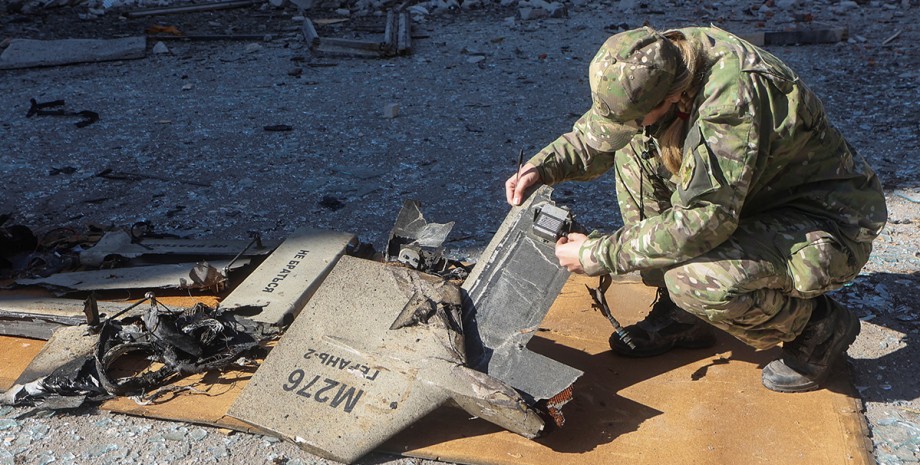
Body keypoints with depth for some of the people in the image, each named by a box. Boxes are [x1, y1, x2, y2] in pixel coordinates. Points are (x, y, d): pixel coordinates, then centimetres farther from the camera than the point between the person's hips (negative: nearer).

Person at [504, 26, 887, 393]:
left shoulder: (734, 99, -34)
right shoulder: (660, 61, -10)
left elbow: (703, 220, -34)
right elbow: (599, 134, 6)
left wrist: (599, 255, -26)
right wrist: (543, 167, -10)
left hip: (830, 225, -8)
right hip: (763, 196, 8)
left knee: (697, 279, -33)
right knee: (635, 153, -3)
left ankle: (819, 328, -1)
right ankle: (680, 314, 4)